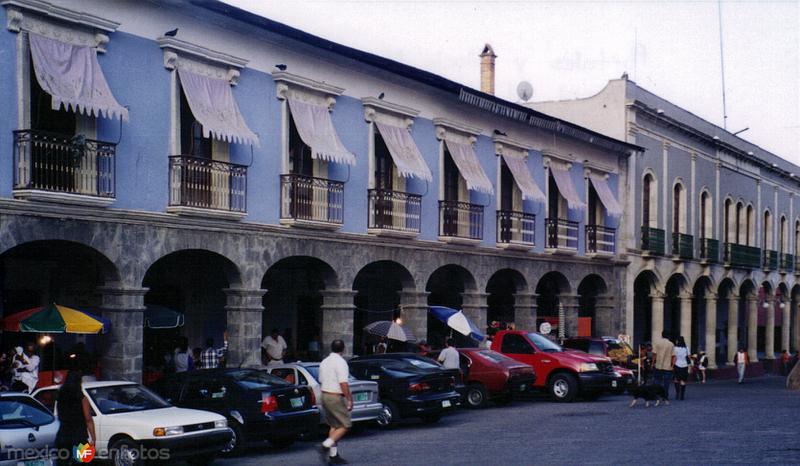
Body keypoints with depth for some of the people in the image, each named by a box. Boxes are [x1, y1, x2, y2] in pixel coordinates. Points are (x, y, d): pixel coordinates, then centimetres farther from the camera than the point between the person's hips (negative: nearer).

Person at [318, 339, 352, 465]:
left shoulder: (324, 362, 12)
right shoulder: (340, 362, -14)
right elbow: (343, 384, -21)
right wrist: (349, 399, -16)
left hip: (325, 395, 9)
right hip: (336, 397, -9)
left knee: (334, 426, 14)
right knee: (345, 425, -3)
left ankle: (334, 455, 12)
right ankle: (325, 446, -16)